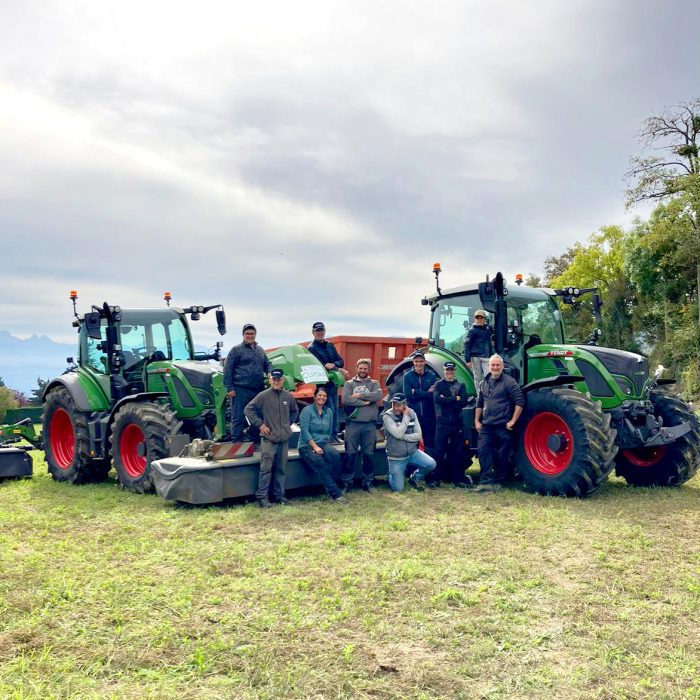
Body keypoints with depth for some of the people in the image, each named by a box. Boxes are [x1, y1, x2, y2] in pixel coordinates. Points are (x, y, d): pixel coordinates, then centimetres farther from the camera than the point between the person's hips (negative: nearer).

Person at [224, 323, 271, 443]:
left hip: (258, 390, 6)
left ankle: (255, 441, 24)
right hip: (241, 390, -6)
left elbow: (267, 366, 25)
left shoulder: (260, 350, 17)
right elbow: (228, 370, -5)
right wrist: (229, 388, -11)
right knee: (239, 418, -5)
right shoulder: (236, 350, -2)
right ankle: (237, 443, 1)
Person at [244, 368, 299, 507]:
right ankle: (262, 496, -1)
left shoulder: (288, 396, 7)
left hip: (284, 438, 4)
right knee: (266, 469, -6)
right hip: (269, 438, -4)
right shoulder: (263, 396, -6)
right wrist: (260, 424, -6)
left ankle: (279, 495, 19)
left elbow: (295, 411, 25)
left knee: (281, 469, 10)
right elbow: (249, 409, -3)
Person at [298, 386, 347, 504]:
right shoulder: (307, 410, -4)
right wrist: (314, 446, -17)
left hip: (323, 443, 5)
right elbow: (304, 431, -12)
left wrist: (326, 444, 4)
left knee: (335, 455, -29)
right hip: (307, 445, -4)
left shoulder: (328, 411, 13)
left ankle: (330, 488, -21)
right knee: (319, 463, -31)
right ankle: (335, 494, -29)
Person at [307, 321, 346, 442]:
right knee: (330, 410, -8)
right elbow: (320, 366, -17)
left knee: (335, 409, 10)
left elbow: (341, 362, 5)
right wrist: (339, 370, -16)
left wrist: (333, 365, -17)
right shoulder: (311, 348, -7)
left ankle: (335, 435, 18)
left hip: (334, 382, 6)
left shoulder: (330, 345, 12)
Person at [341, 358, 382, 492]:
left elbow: (378, 395, -13)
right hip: (353, 424, -1)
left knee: (368, 454, 8)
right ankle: (347, 482, 9)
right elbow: (345, 399, -11)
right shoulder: (349, 384, 6)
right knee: (350, 454, 1)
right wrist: (365, 402, -11)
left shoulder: (374, 383, 9)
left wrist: (359, 395, -12)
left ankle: (368, 482, 18)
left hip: (370, 425, 1)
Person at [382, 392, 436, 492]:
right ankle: (392, 474, 29)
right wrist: (405, 417, -20)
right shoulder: (387, 416, -15)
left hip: (412, 453, 3)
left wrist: (403, 436, -20)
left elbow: (418, 435, -8)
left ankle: (414, 478, 10)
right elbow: (398, 434, -28)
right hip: (397, 457, -3)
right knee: (398, 488, -6)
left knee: (431, 464, -18)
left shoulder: (412, 413, -3)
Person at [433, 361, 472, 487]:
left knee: (458, 451, 3)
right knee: (439, 450, -2)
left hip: (457, 421, 2)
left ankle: (458, 478, 9)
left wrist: (446, 401, -11)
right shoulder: (439, 385, 8)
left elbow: (463, 401, -5)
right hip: (442, 421, -2)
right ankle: (436, 477, 5)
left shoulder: (461, 385, 12)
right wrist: (455, 399, -11)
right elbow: (437, 399, -11)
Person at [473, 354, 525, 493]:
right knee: (483, 451, -5)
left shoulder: (509, 382, -6)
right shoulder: (485, 382, 13)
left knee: (501, 454, 3)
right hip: (486, 425, 5)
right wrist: (477, 421, 13)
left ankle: (498, 482, 16)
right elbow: (480, 403, 21)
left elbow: (520, 401, -10)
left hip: (502, 426, -5)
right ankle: (486, 481, -4)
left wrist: (513, 421, -13)